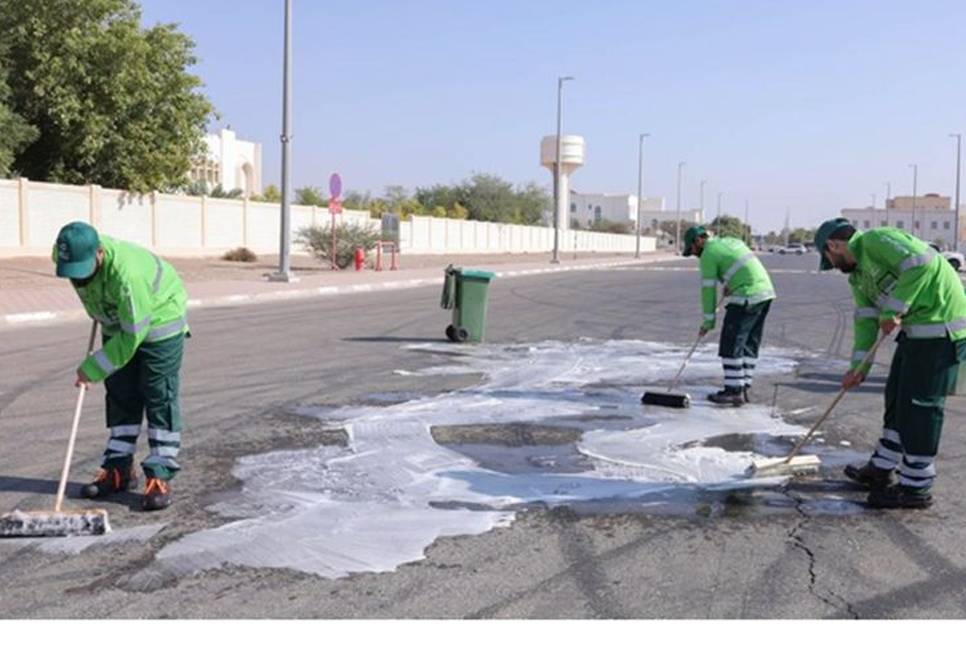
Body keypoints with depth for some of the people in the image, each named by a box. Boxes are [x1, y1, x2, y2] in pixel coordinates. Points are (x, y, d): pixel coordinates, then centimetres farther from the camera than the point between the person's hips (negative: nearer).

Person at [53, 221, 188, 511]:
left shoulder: (127, 273, -41)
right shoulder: (66, 254, -19)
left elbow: (132, 336, -32)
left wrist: (93, 369, -25)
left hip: (158, 323, -7)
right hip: (117, 324, 7)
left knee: (160, 399, -8)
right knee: (120, 397, 7)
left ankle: (159, 476, -5)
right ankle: (119, 470, 15)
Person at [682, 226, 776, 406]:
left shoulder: (709, 254, -4)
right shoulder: (732, 241, 21)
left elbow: (708, 289, -3)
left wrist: (708, 322, 2)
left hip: (747, 297, -9)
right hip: (766, 291, 9)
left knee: (731, 343, -4)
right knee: (750, 343, 14)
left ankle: (734, 390, -4)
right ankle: (745, 387, 17)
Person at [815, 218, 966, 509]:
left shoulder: (876, 240, -12)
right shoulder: (857, 274, 18)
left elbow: (921, 263, -26)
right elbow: (866, 320, 16)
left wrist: (893, 310, -21)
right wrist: (858, 367, 9)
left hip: (940, 327, -10)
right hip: (915, 329, 10)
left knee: (920, 407, -5)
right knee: (897, 398, 17)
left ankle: (915, 488, 4)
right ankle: (882, 469, 30)